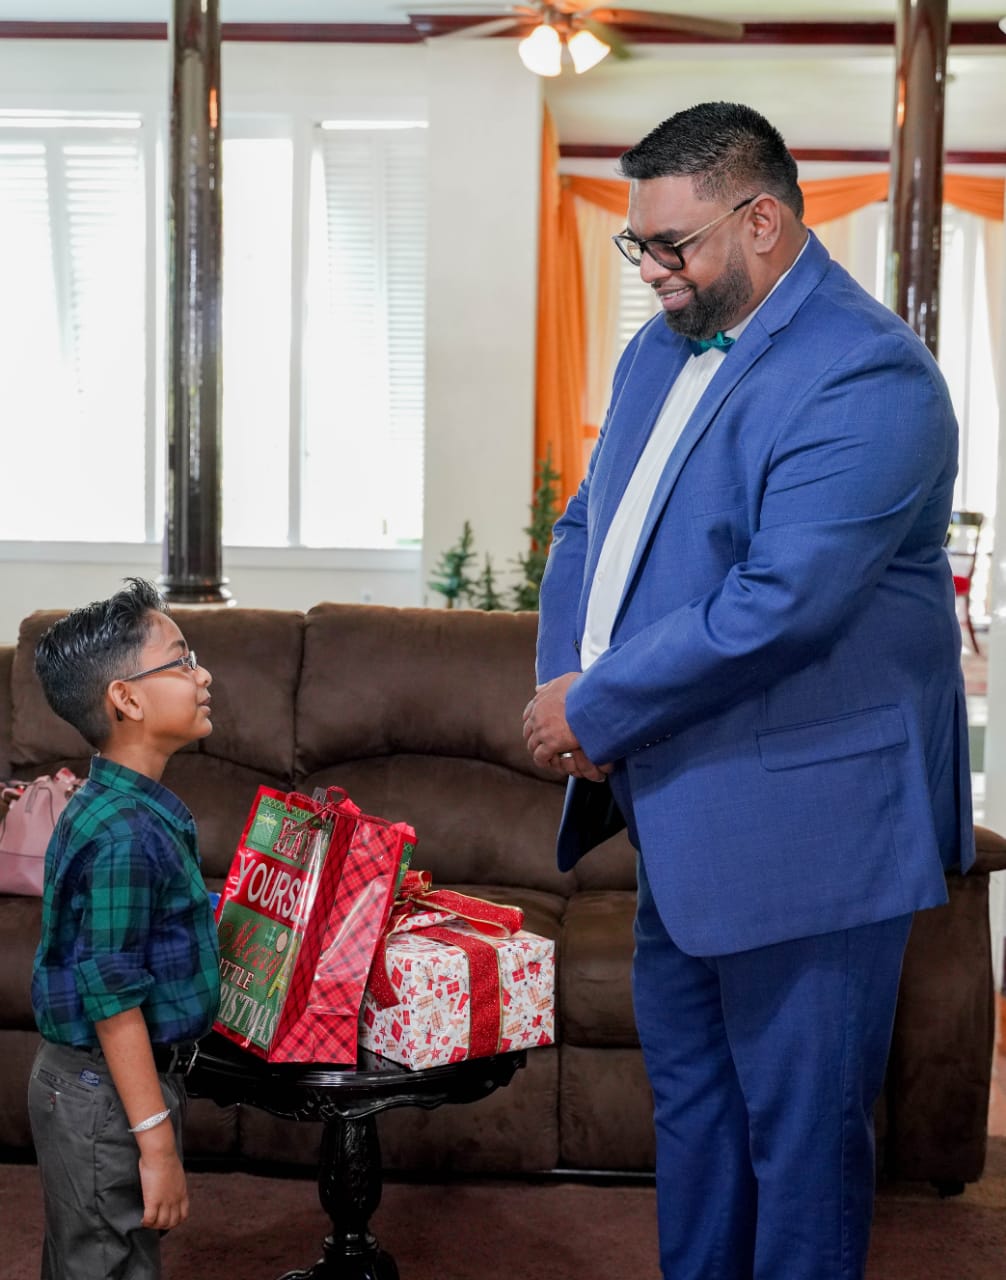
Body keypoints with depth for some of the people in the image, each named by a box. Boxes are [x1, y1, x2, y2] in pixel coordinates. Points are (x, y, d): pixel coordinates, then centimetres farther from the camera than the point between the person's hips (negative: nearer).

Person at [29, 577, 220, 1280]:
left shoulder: (141, 810, 6)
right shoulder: (125, 836, -24)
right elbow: (112, 999, -25)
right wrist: (157, 1143, -22)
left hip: (106, 1083, 10)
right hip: (108, 1097, -10)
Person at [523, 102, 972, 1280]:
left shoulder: (864, 376, -20)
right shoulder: (660, 349, 10)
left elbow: (777, 603, -27)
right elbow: (588, 525, 15)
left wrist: (595, 712, -18)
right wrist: (563, 686, -3)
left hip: (800, 822, -9)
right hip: (676, 811, 9)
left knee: (800, 1128, 5)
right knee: (687, 1092, 21)